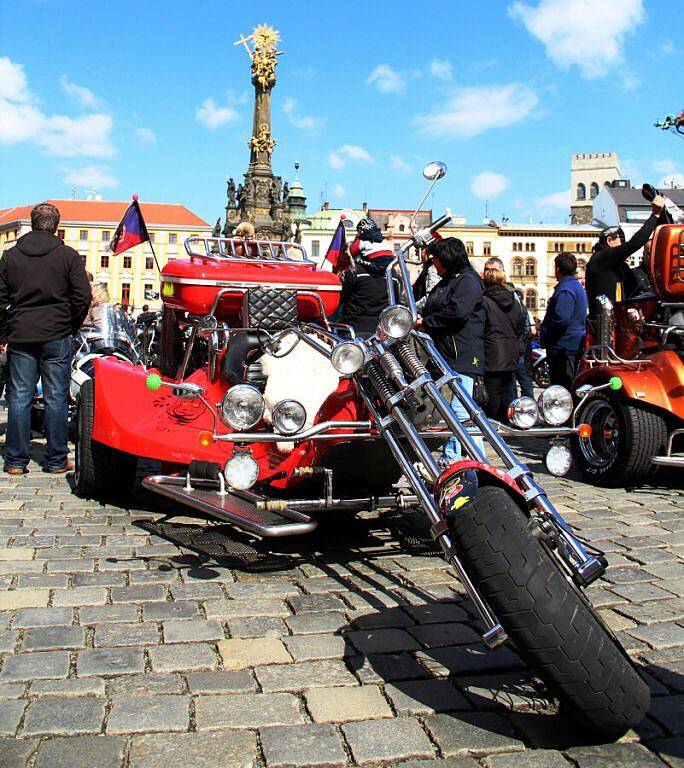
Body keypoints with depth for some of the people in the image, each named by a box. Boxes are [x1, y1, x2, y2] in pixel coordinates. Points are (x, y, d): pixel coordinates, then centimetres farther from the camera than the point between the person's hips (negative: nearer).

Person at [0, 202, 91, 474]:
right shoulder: (68, 255, -1)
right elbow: (82, 296, -5)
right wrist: (72, 326, 8)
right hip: (57, 336, -2)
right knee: (56, 398, 3)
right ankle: (56, 460, 8)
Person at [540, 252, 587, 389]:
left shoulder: (565, 288, -15)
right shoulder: (577, 286, 19)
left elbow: (561, 318, -27)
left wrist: (543, 331, -12)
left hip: (563, 346, -11)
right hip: (575, 345, 11)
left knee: (561, 389, -9)